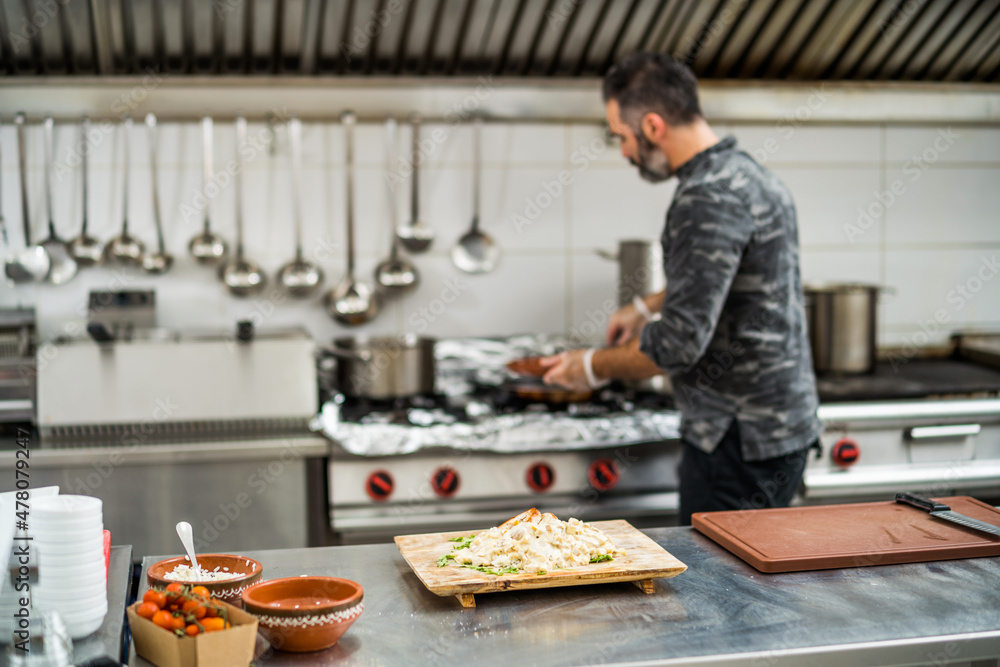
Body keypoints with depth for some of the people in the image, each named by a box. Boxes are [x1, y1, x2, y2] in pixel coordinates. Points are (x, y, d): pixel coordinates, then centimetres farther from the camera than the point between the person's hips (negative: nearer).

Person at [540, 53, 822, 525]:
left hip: (739, 443, -10)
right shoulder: (748, 174, 12)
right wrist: (648, 307, 29)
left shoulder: (709, 198, -21)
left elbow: (679, 344, -25)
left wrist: (593, 367, -10)